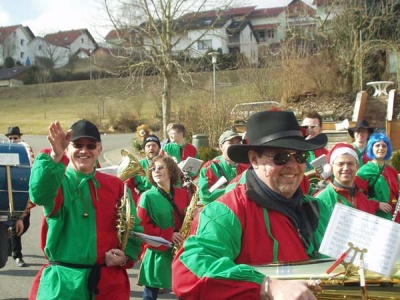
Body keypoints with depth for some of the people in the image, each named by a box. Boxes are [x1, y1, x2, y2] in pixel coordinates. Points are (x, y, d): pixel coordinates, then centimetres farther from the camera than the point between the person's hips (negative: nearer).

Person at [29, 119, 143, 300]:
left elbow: (134, 227, 10)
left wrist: (126, 256, -7)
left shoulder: (116, 185, 8)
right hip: (62, 283, -3)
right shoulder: (57, 181, -2)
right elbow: (40, 194, -26)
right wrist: (55, 156, -37)